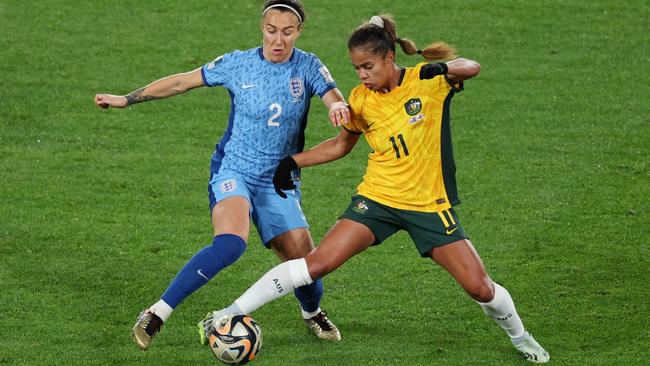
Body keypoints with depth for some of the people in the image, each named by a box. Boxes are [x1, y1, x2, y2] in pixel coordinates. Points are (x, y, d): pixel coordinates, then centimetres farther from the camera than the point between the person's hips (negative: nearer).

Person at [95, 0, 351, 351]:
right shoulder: (238, 64, -4)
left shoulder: (307, 67, -2)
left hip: (278, 182, 3)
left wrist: (339, 106, -42)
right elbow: (182, 82, 4)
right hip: (233, 169, -3)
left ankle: (312, 313, 34)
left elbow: (334, 96, -17)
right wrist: (127, 99, 5)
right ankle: (157, 314, -28)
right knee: (231, 242, -31)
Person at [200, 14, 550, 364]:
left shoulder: (427, 81, -7)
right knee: (318, 262, -15)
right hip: (377, 198, 1)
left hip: (430, 203, -1)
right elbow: (341, 144, 17)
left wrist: (443, 68, -44)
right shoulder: (360, 99, 2)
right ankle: (233, 312, -9)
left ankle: (518, 334, 27)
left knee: (481, 289, -4)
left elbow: (471, 68, -23)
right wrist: (293, 161, 7)